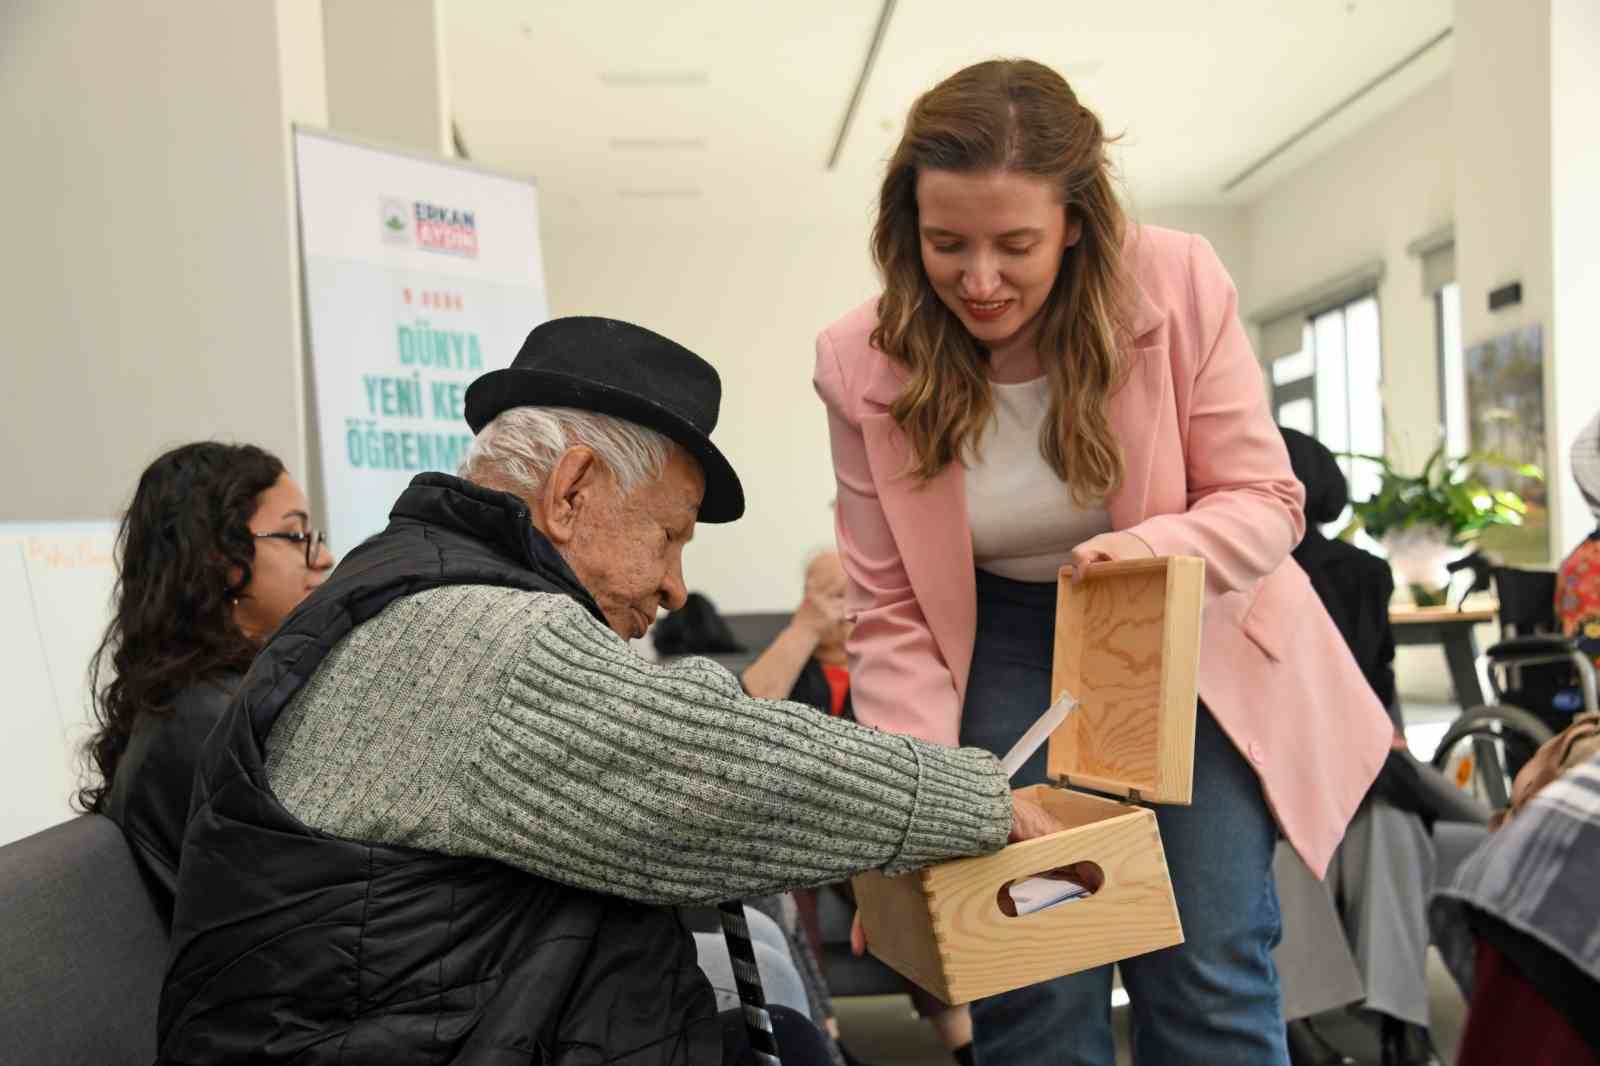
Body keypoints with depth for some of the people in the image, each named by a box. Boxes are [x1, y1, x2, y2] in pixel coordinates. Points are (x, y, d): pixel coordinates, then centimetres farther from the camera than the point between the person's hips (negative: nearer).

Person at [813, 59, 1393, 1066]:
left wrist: (1158, 547, -31)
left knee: (1209, 976, -4)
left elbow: (1267, 502, -9)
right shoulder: (863, 362, -14)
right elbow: (890, 611, -6)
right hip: (1009, 652, 1)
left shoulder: (1179, 285, -17)